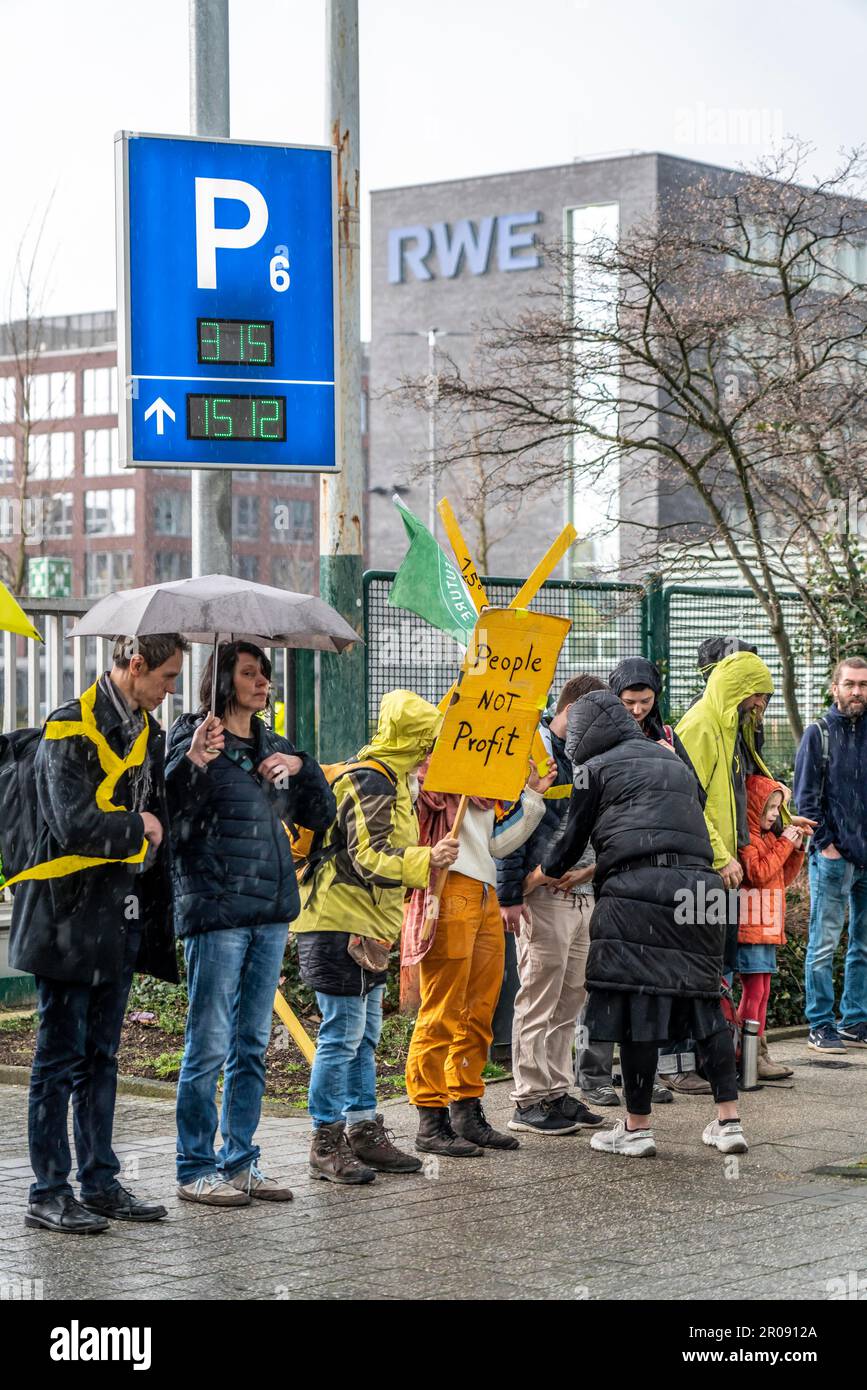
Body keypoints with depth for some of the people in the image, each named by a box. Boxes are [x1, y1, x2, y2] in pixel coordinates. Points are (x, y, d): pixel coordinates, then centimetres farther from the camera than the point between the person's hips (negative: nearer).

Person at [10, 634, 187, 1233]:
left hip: (123, 918, 8)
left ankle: (100, 1182, 20)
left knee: (101, 1058, 13)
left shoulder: (147, 731, 12)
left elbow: (158, 813, 19)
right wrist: (139, 828, -7)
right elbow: (77, 825, -23)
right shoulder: (72, 730, -14)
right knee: (61, 1058, -2)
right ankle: (49, 1193, 4)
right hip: (70, 918, -8)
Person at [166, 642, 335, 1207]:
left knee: (253, 1046, 12)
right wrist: (192, 761, -32)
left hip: (271, 914, 7)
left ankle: (241, 1160, 20)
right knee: (209, 1048, -3)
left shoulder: (271, 745, 15)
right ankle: (196, 1169, 6)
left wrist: (300, 766, 1)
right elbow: (163, 807, -17)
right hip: (216, 911, -7)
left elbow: (322, 815, 16)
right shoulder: (193, 737, -5)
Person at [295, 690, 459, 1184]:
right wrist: (426, 861, -37)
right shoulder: (372, 782, -17)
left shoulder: (388, 779, 16)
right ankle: (327, 1144, -3)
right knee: (343, 1034, -7)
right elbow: (368, 860, -25)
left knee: (364, 1035, 14)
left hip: (367, 927, 11)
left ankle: (365, 1133, 21)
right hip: (341, 925, -11)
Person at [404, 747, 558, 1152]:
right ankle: (431, 1123, -1)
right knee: (442, 1013, -6)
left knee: (479, 1013, 10)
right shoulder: (426, 765, -1)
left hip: (485, 894, 8)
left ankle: (468, 1114, 18)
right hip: (447, 888, -8)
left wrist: (532, 795, 20)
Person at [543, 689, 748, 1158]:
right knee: (704, 1001, 10)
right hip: (697, 885, 6)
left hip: (637, 891, -6)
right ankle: (728, 1120, 7)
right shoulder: (673, 762, 26)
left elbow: (574, 838, 10)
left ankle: (637, 1127, 3)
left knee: (637, 1006, -1)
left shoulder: (595, 769, 7)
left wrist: (546, 873, 32)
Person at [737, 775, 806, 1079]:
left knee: (761, 992, 10)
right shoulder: (744, 838, -11)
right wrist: (784, 845, -13)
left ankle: (758, 1054, 14)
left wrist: (796, 849, 9)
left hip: (768, 927, 10)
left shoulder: (768, 837, 20)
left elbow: (784, 877, 23)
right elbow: (758, 873, -20)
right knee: (753, 990, -10)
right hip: (748, 928, -10)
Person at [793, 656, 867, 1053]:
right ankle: (821, 1027, 1)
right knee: (823, 946, -3)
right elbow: (805, 797, -3)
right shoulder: (818, 734, 0)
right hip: (833, 857, -4)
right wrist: (825, 843, -9)